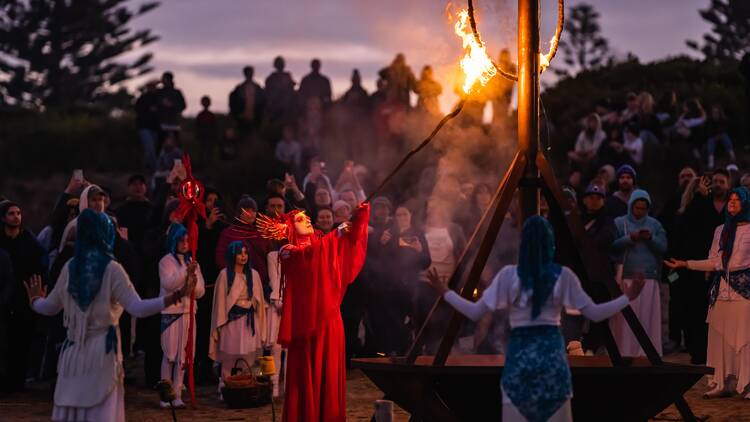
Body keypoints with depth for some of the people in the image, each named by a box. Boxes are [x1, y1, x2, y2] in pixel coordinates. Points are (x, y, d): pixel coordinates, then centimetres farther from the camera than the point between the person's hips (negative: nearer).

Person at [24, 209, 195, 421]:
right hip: (102, 350, -4)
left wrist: (35, 300, 36)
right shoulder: (112, 269, -9)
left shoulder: (70, 267, 3)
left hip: (73, 350, 4)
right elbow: (137, 308, -17)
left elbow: (50, 307, 14)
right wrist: (174, 297, -19)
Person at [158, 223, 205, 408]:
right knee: (169, 355, -3)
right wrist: (185, 271, -24)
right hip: (170, 312, -4)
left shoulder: (193, 263, 13)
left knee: (183, 356, 2)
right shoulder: (166, 261, -1)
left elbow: (201, 292, 11)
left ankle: (177, 394, 6)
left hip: (189, 312, 4)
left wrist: (194, 280, -9)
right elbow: (168, 284, -15)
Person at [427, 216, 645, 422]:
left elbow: (475, 312, -3)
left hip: (519, 355, -1)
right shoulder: (563, 275, 0)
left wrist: (445, 293, 10)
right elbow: (594, 313, 2)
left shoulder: (509, 275, -3)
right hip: (552, 354, 1)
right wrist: (627, 297, 13)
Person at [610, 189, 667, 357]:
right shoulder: (619, 223, 7)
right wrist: (630, 238, -16)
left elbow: (663, 247, 6)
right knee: (625, 318, -5)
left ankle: (646, 353, 0)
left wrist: (651, 239, -11)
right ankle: (624, 353, -1)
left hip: (649, 278, 2)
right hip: (626, 278, -2)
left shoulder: (654, 224, 13)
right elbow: (612, 246, -4)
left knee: (647, 317, -2)